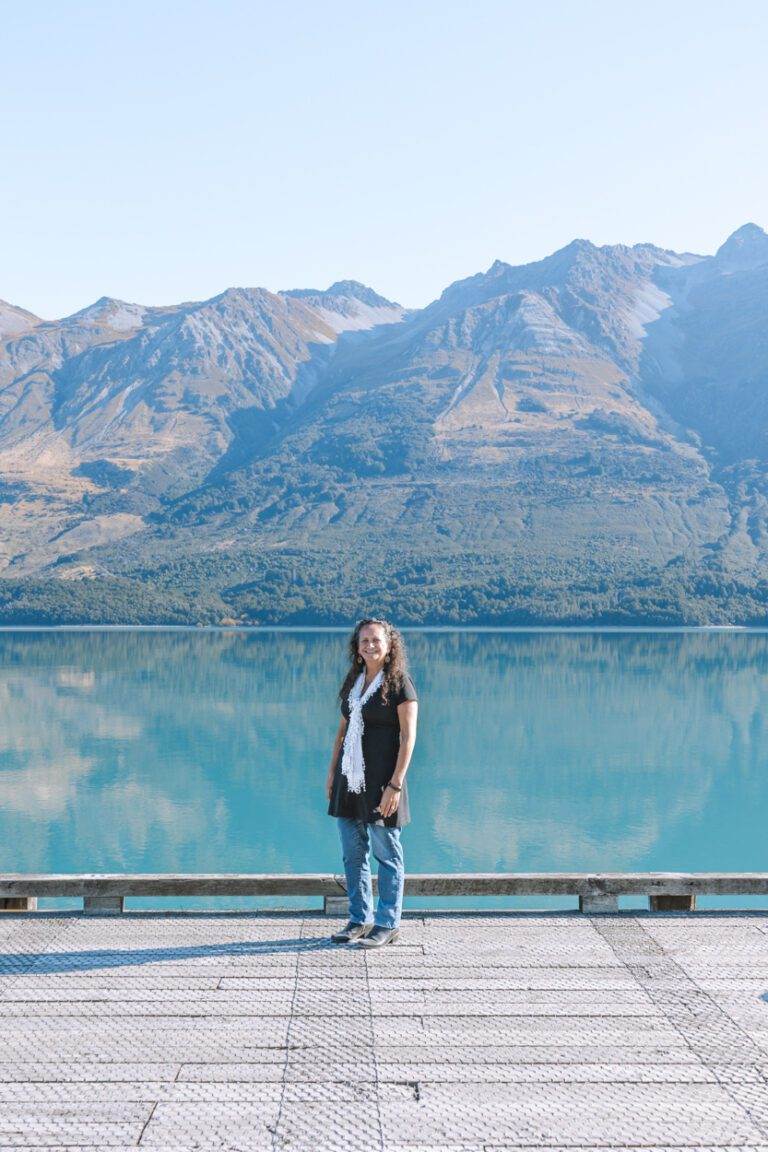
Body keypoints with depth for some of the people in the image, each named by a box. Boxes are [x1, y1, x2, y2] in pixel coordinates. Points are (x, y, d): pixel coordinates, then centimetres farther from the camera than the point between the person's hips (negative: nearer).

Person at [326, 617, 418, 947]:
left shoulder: (399, 683, -8)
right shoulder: (354, 681, 12)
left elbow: (408, 737, -11)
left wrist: (395, 785, -17)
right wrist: (332, 772, 13)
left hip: (381, 781, -7)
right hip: (350, 778, 7)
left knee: (387, 855, 3)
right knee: (353, 855, 11)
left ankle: (388, 924, 12)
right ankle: (359, 921, 22)